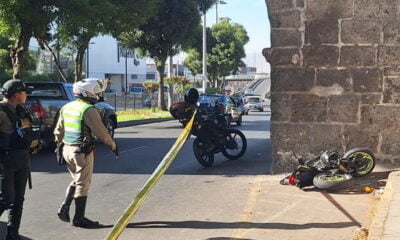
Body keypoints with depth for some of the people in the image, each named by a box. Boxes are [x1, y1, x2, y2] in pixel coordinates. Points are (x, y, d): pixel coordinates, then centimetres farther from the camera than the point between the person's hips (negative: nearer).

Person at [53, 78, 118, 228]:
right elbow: (101, 132, -16)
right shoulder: (88, 110, -17)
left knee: (76, 180, 23)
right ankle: (79, 218, 12)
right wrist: (113, 145, -4)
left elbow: (58, 130, 14)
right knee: (83, 184, 4)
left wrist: (59, 145, 24)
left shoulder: (66, 107, 8)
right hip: (82, 152, -7)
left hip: (67, 149, 8)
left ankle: (64, 208, 11)